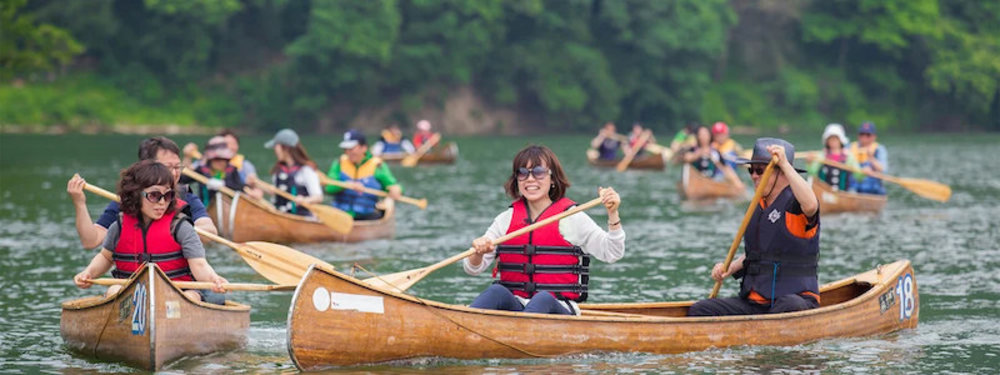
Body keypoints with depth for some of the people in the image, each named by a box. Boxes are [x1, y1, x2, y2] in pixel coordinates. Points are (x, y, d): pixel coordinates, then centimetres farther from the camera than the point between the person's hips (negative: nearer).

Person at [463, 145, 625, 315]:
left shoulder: (572, 218, 6)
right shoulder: (506, 219, 15)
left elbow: (612, 254, -1)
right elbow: (472, 268, 11)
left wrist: (612, 214, -14)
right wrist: (478, 253, -13)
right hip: (513, 306, 3)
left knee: (543, 299, -36)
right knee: (496, 292, -29)